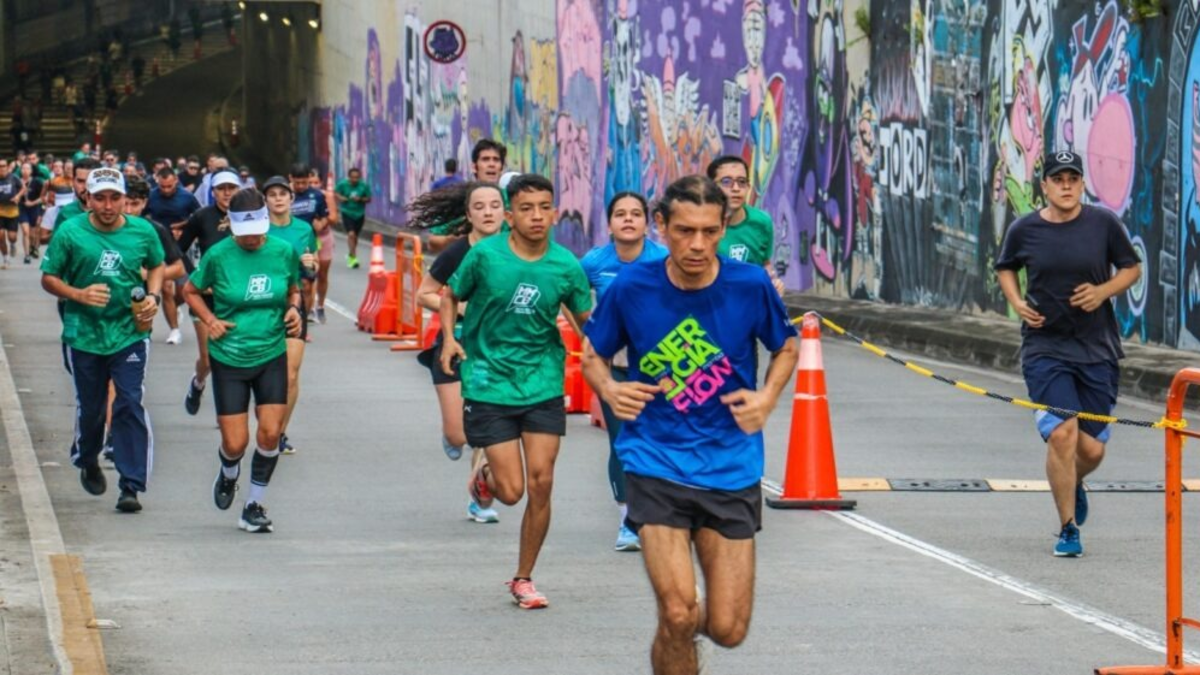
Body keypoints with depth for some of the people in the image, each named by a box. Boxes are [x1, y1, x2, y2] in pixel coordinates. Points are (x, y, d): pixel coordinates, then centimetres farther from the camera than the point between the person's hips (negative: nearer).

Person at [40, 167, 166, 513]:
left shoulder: (143, 231, -2)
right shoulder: (70, 232, -7)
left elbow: (157, 266, 16)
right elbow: (49, 278, -1)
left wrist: (153, 297, -2)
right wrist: (79, 295, -19)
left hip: (130, 333, 0)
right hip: (84, 335, 0)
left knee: (131, 406, -11)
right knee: (90, 409, 12)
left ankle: (131, 486, -9)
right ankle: (88, 463, 41)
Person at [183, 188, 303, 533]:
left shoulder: (284, 252, -3)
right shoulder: (218, 255, -9)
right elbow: (191, 291, 6)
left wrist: (293, 309, -6)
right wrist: (210, 320, -9)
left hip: (272, 355, 2)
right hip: (229, 358, -2)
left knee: (270, 433, -9)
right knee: (235, 443, -3)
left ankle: (254, 507, 9)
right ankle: (228, 476, 35)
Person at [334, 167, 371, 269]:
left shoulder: (364, 186, -10)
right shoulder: (343, 184, -11)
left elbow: (369, 199, -2)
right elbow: (335, 194, 4)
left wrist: (360, 199, -21)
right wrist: (341, 198, -17)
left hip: (359, 214, 3)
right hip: (347, 213, -3)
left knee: (355, 236, 16)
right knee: (351, 234, -19)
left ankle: (351, 255, 38)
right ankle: (353, 257, -16)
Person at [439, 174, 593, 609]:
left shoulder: (566, 267, -6)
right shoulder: (485, 255, -10)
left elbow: (588, 323, 3)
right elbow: (451, 296, 7)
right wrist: (449, 337, -9)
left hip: (543, 385, 2)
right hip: (489, 385, -2)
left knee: (540, 483, -3)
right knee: (511, 491, -6)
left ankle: (523, 579, 16)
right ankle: (485, 475, 33)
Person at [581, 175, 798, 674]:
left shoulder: (750, 285, -7)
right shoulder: (631, 287, -8)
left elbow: (786, 347, 12)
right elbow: (593, 354, 9)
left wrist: (766, 398, -7)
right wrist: (609, 390, -13)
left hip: (730, 467, 1)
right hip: (656, 465, -1)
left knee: (727, 630, 1)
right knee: (678, 614, -17)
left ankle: (688, 625, 38)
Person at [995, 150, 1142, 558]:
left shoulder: (1104, 223, -2)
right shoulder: (1024, 230, -1)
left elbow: (1132, 268, 8)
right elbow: (1005, 268, 17)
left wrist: (1103, 291, -10)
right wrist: (1017, 302, -1)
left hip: (1098, 348, 1)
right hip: (1045, 347, -1)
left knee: (1092, 449, 3)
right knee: (1062, 434, -15)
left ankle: (1073, 486, 41)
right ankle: (1068, 530, -1)